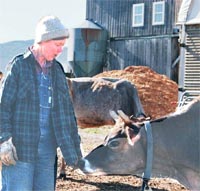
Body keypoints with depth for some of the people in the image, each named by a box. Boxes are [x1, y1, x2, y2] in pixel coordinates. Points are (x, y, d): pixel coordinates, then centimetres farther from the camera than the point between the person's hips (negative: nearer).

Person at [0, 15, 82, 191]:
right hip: (20, 146, -5)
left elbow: (66, 111, 15)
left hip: (47, 147, 5)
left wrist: (74, 149, 15)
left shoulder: (57, 71, 11)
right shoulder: (19, 66, -3)